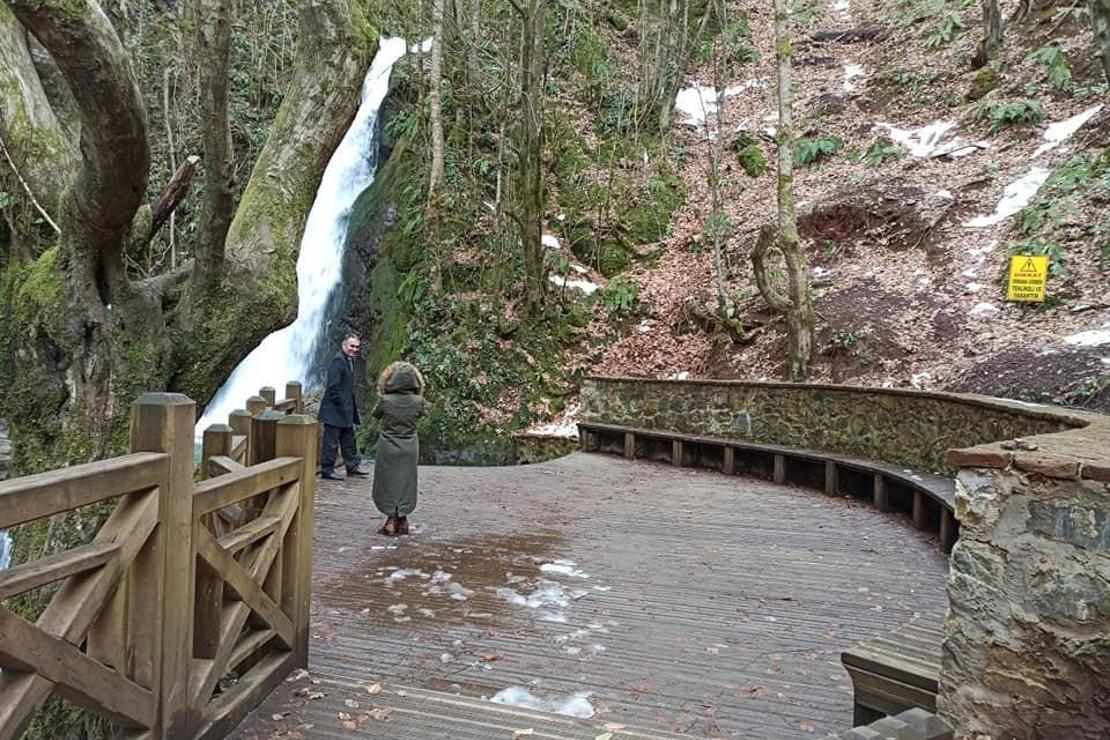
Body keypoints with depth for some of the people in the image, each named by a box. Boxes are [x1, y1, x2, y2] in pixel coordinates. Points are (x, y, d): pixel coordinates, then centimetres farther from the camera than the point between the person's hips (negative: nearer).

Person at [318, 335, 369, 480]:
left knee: (349, 440, 17)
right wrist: (341, 404, -19)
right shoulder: (337, 361, -17)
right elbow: (333, 385, -22)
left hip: (346, 410, 10)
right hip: (335, 409, -10)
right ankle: (327, 470, 4)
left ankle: (352, 467, 26)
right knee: (331, 440, -3)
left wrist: (352, 406, 14)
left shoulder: (350, 361, 14)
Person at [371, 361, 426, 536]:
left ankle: (391, 521, 9)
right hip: (409, 448, 2)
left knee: (388, 483, 9)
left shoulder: (385, 400, -16)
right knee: (406, 482, 12)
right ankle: (402, 521, 17)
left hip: (388, 448, -2)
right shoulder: (418, 401, -11)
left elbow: (376, 415, 3)